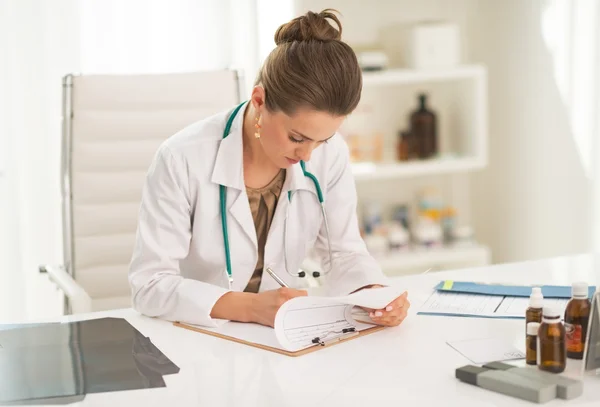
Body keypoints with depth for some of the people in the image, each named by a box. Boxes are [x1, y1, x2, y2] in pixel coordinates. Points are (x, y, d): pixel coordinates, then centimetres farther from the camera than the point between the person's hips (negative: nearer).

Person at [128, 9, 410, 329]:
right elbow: (150, 284, -19)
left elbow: (343, 252, 1)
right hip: (197, 335, -3)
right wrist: (251, 307, -31)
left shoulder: (330, 154, -7)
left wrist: (376, 293, -20)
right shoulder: (183, 158, -19)